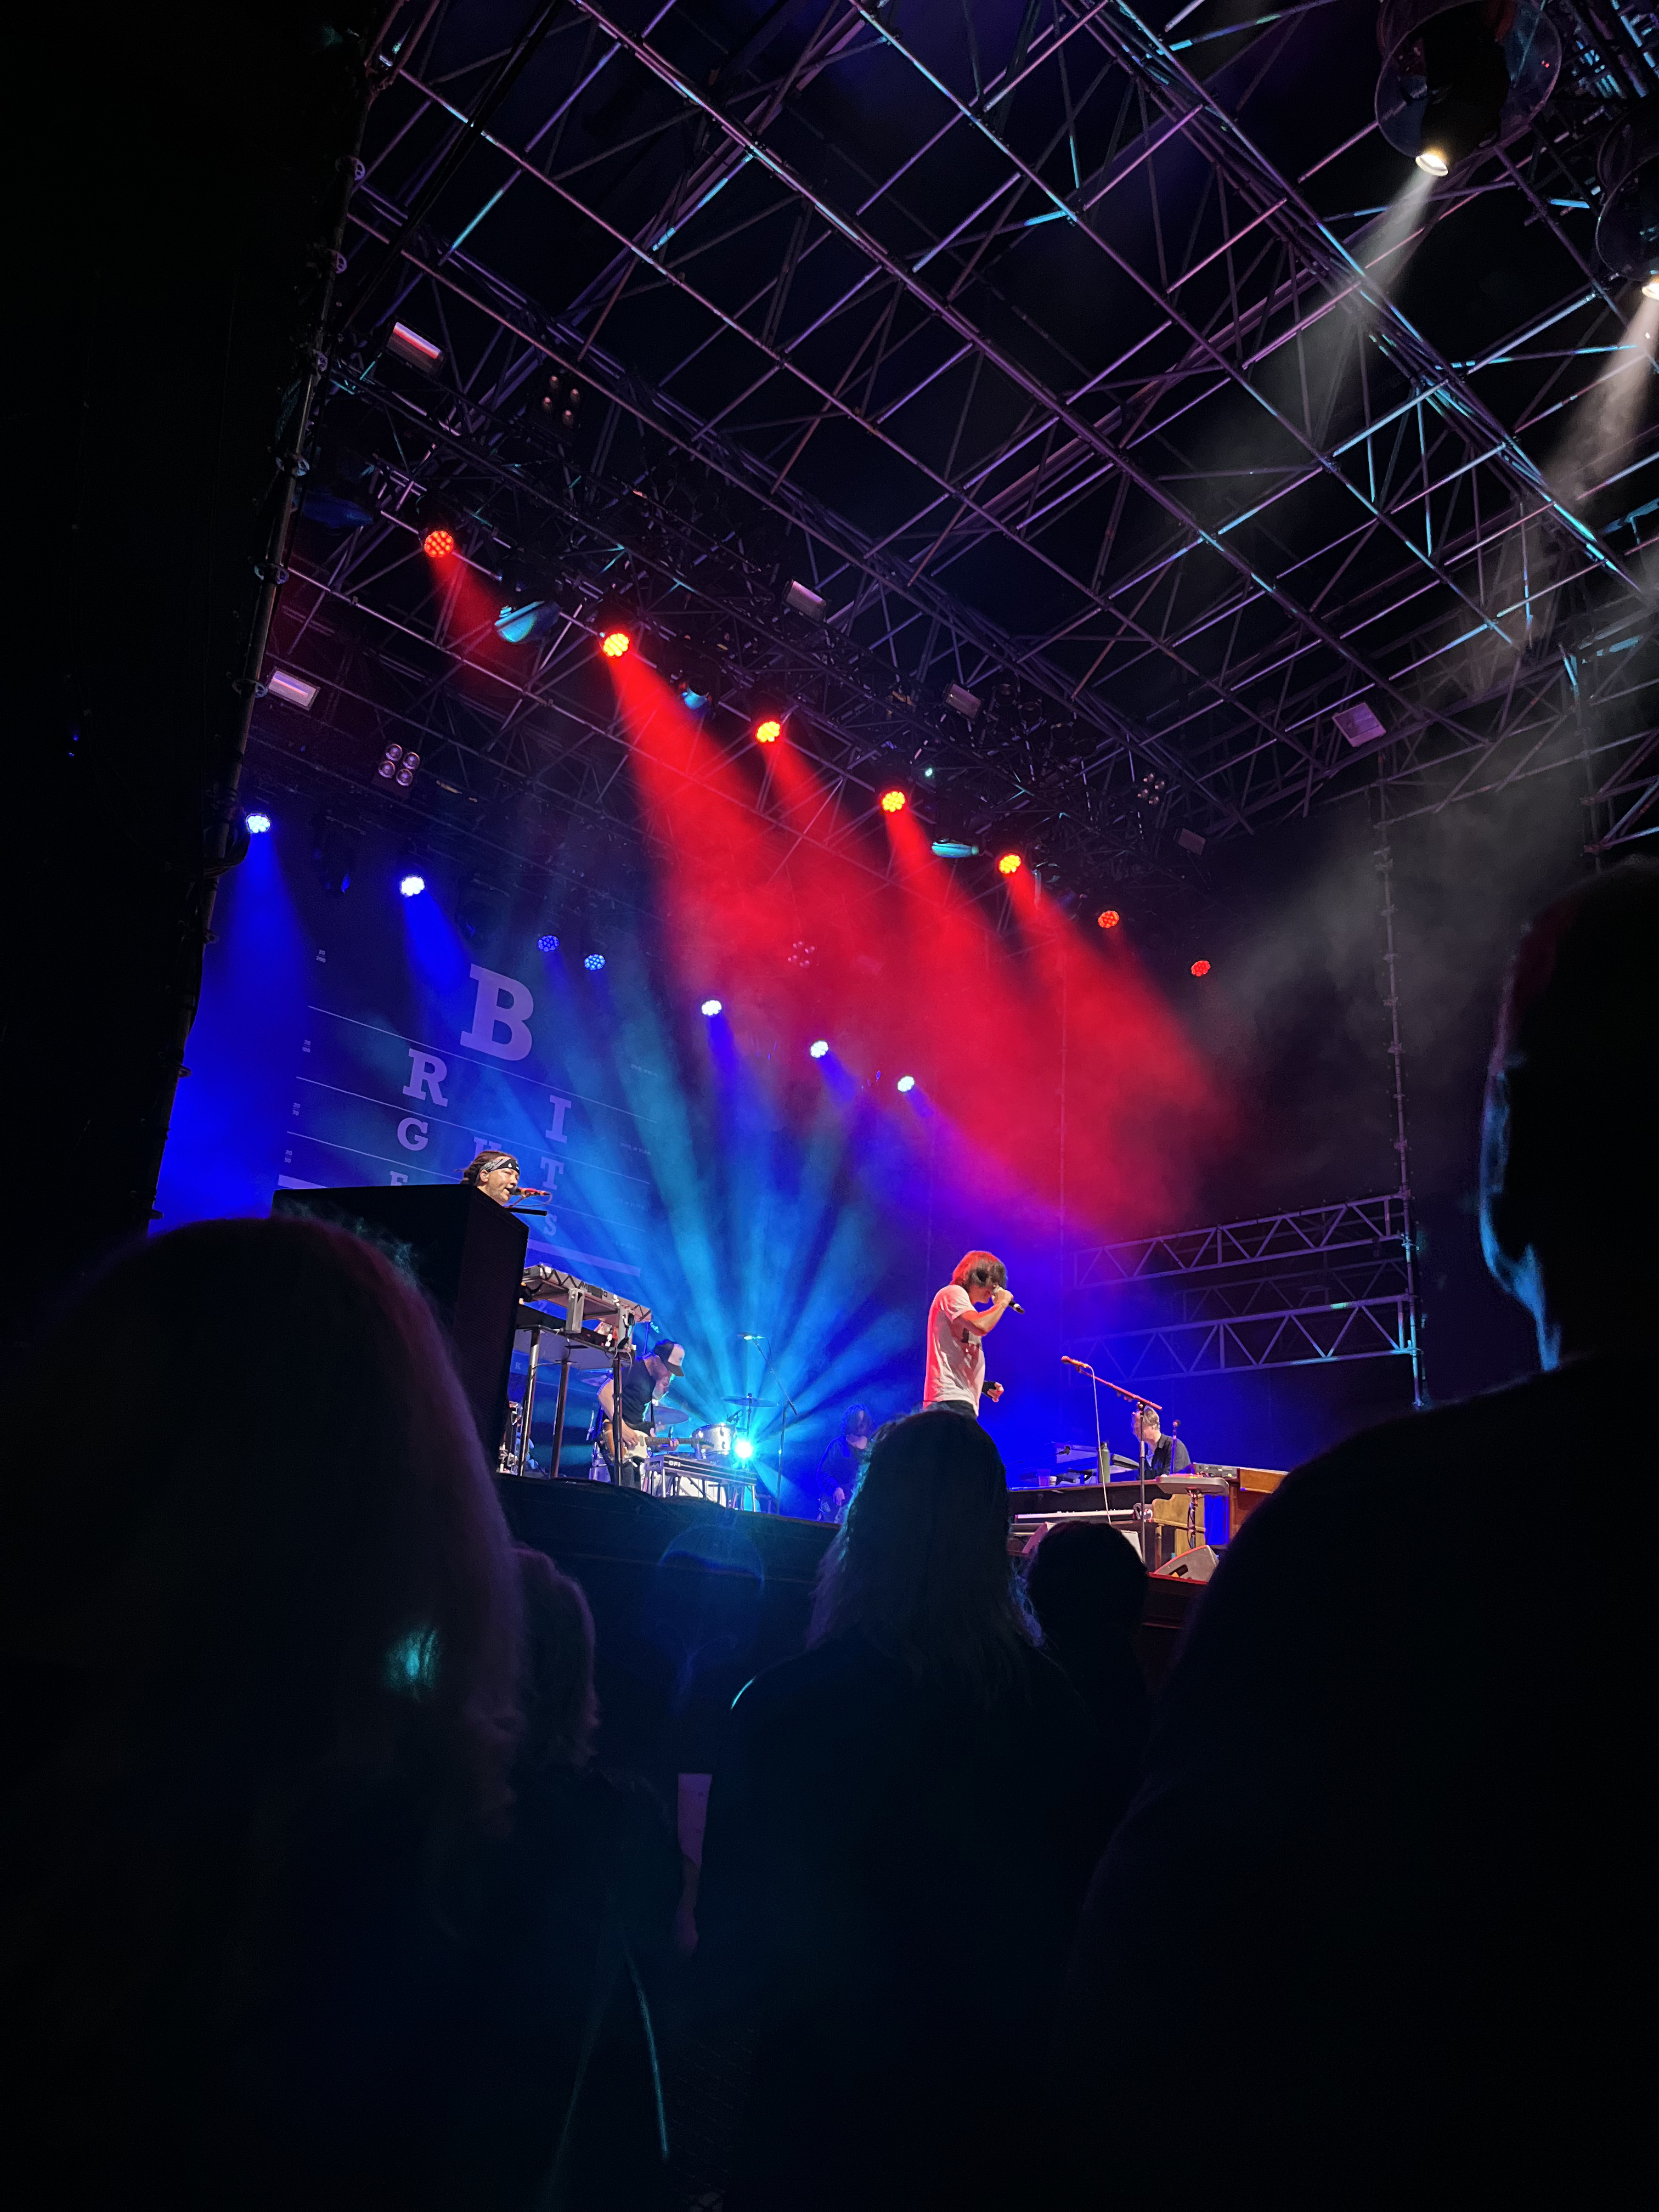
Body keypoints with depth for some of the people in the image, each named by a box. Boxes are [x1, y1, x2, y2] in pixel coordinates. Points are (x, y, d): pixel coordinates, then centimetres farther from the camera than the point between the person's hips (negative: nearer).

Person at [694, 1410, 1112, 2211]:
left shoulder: (779, 1704, -21)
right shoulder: (1054, 1709, -11)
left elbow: (729, 1916, -12)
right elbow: (1080, 1899, 1)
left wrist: (738, 2000, 6)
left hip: (824, 2093, -3)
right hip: (995, 2100, 3)